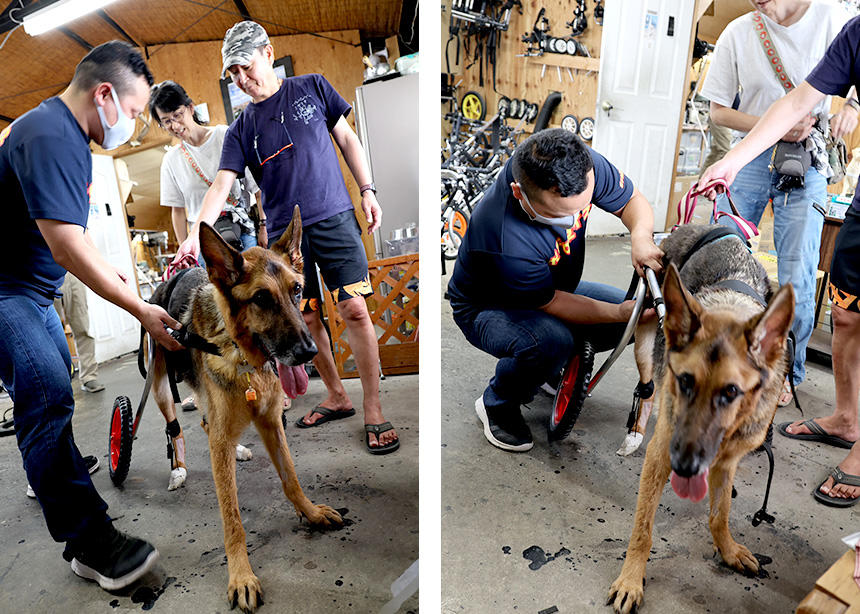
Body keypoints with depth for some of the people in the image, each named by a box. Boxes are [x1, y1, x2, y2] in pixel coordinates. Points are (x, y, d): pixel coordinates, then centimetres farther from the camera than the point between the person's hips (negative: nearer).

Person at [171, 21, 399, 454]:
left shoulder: (312, 87, 8)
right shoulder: (242, 129, 7)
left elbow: (346, 138, 12)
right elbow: (222, 183, -2)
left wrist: (367, 190, 1)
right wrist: (195, 234, -16)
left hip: (335, 218, -2)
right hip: (285, 232, 3)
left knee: (355, 310, -11)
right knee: (307, 320, 5)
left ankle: (374, 413, -3)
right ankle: (337, 397, 24)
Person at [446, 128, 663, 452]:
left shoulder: (583, 166, -25)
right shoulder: (507, 243, -41)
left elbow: (632, 200, -8)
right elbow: (551, 302, -26)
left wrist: (641, 238, -29)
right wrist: (620, 312, -34)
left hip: (558, 288, 7)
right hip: (487, 309, -6)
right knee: (552, 341, -37)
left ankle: (551, 362, 16)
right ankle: (497, 404, -6)